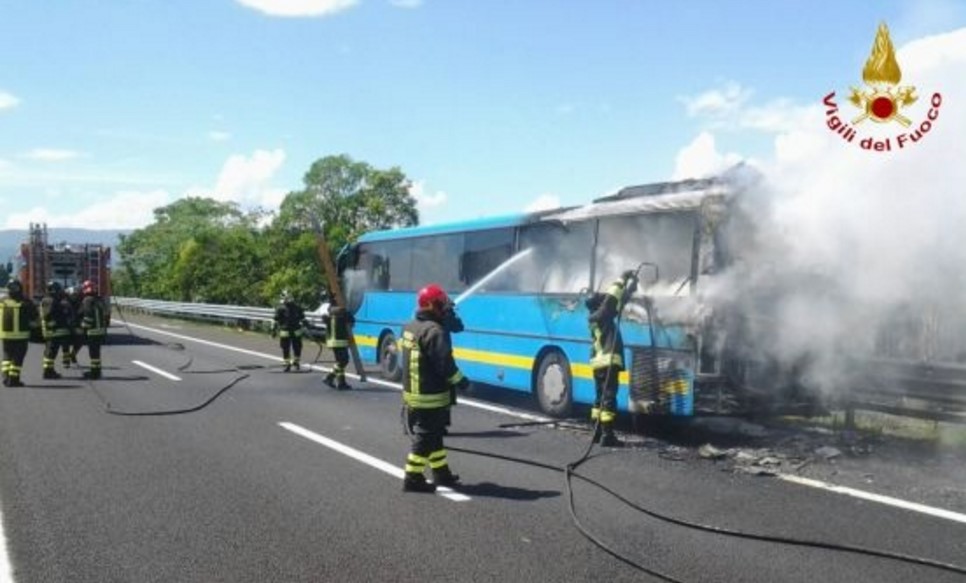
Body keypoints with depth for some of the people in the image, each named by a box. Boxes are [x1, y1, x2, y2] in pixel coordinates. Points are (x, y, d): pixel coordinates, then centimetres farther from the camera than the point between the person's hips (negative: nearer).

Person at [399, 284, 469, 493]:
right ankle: (413, 479, 4)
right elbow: (444, 364, -22)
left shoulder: (410, 327, 9)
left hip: (412, 392, 10)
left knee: (433, 435, 19)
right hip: (431, 397, -10)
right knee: (425, 437, -1)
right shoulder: (434, 331, -21)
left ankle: (441, 473, 29)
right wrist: (461, 382, -9)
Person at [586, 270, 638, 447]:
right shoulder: (599, 316, -8)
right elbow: (611, 300, -20)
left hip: (600, 362, 10)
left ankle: (598, 432, 19)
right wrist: (622, 280, -11)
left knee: (601, 397, 14)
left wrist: (630, 286, 21)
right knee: (608, 397, -11)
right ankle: (607, 435, -14)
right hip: (607, 362, -10)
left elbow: (618, 302, 25)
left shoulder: (597, 319, 18)